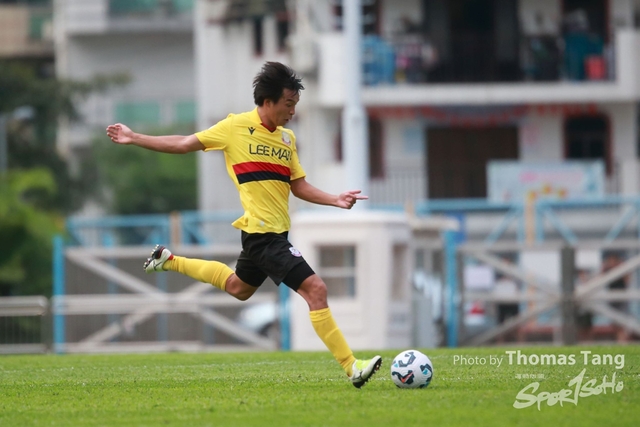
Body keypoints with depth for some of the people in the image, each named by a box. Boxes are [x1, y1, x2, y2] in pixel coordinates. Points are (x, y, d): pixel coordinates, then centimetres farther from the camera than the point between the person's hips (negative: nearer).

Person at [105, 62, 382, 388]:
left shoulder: (287, 138, 11)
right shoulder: (236, 127, -7)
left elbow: (299, 186, 13)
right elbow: (184, 145, 1)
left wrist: (336, 200, -3)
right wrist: (134, 139, 2)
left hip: (275, 232, 9)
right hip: (264, 233, -9)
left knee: (238, 288, 30)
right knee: (315, 289, -17)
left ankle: (170, 261, 44)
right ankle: (352, 368, -18)